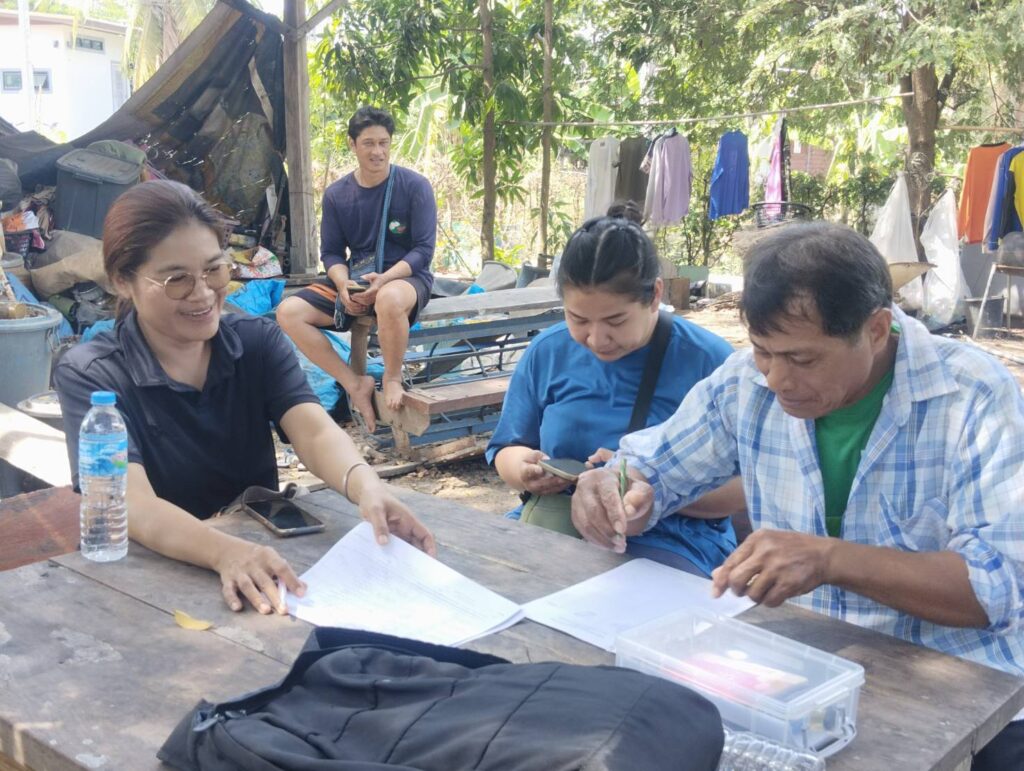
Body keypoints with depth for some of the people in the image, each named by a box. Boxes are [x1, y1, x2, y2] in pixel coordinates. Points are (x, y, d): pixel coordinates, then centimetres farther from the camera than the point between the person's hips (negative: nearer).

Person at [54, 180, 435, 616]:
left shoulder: (259, 342, 2)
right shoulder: (89, 376, -9)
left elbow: (315, 432, -15)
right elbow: (134, 506, -23)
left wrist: (365, 486, -36)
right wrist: (226, 552, -41)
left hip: (264, 557, 3)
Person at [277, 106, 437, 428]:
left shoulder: (415, 186, -6)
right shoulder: (336, 195, 5)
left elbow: (424, 250, -10)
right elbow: (331, 253, 7)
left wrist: (383, 279, -25)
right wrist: (343, 286, -17)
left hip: (405, 277, -5)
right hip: (355, 278, 5)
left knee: (390, 300, -43)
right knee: (288, 312, -15)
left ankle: (392, 378, -14)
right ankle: (355, 384, -10)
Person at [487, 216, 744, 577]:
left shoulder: (710, 362, -6)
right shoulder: (547, 352, 6)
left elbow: (741, 490, -7)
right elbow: (505, 450, 18)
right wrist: (522, 469, -6)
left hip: (669, 541, -3)